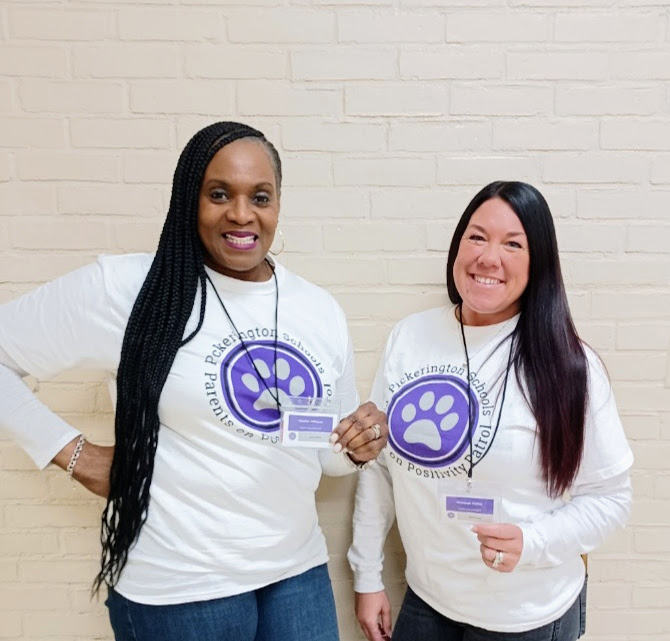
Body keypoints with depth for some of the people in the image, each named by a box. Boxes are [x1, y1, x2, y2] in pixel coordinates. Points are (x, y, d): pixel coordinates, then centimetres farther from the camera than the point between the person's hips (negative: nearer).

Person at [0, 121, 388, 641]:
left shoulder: (321, 309, 0)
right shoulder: (127, 288, -14)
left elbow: (329, 454, 9)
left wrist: (360, 448, -12)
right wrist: (76, 455, -9)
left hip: (298, 570, 4)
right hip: (179, 584, -3)